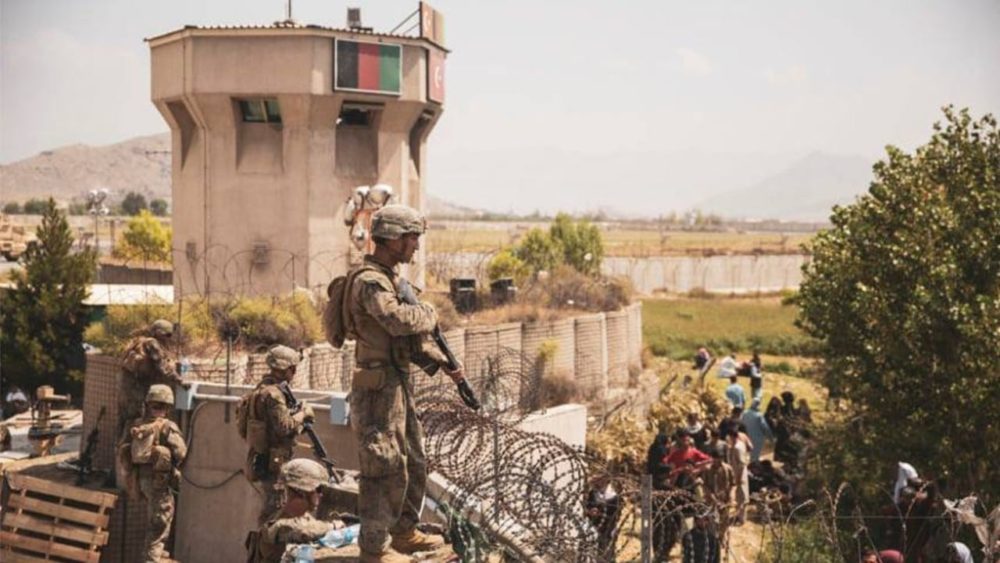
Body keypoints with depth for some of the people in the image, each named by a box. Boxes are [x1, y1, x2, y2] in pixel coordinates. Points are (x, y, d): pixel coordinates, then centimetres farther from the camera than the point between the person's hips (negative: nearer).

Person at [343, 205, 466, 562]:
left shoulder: (392, 279, 15)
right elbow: (398, 319, -35)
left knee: (414, 463, 18)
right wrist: (430, 315, -15)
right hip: (377, 388, -10)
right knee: (386, 470, -5)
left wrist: (443, 363, 9)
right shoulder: (369, 281, -17)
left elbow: (411, 339, 20)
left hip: (399, 385, 10)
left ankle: (403, 532, 31)